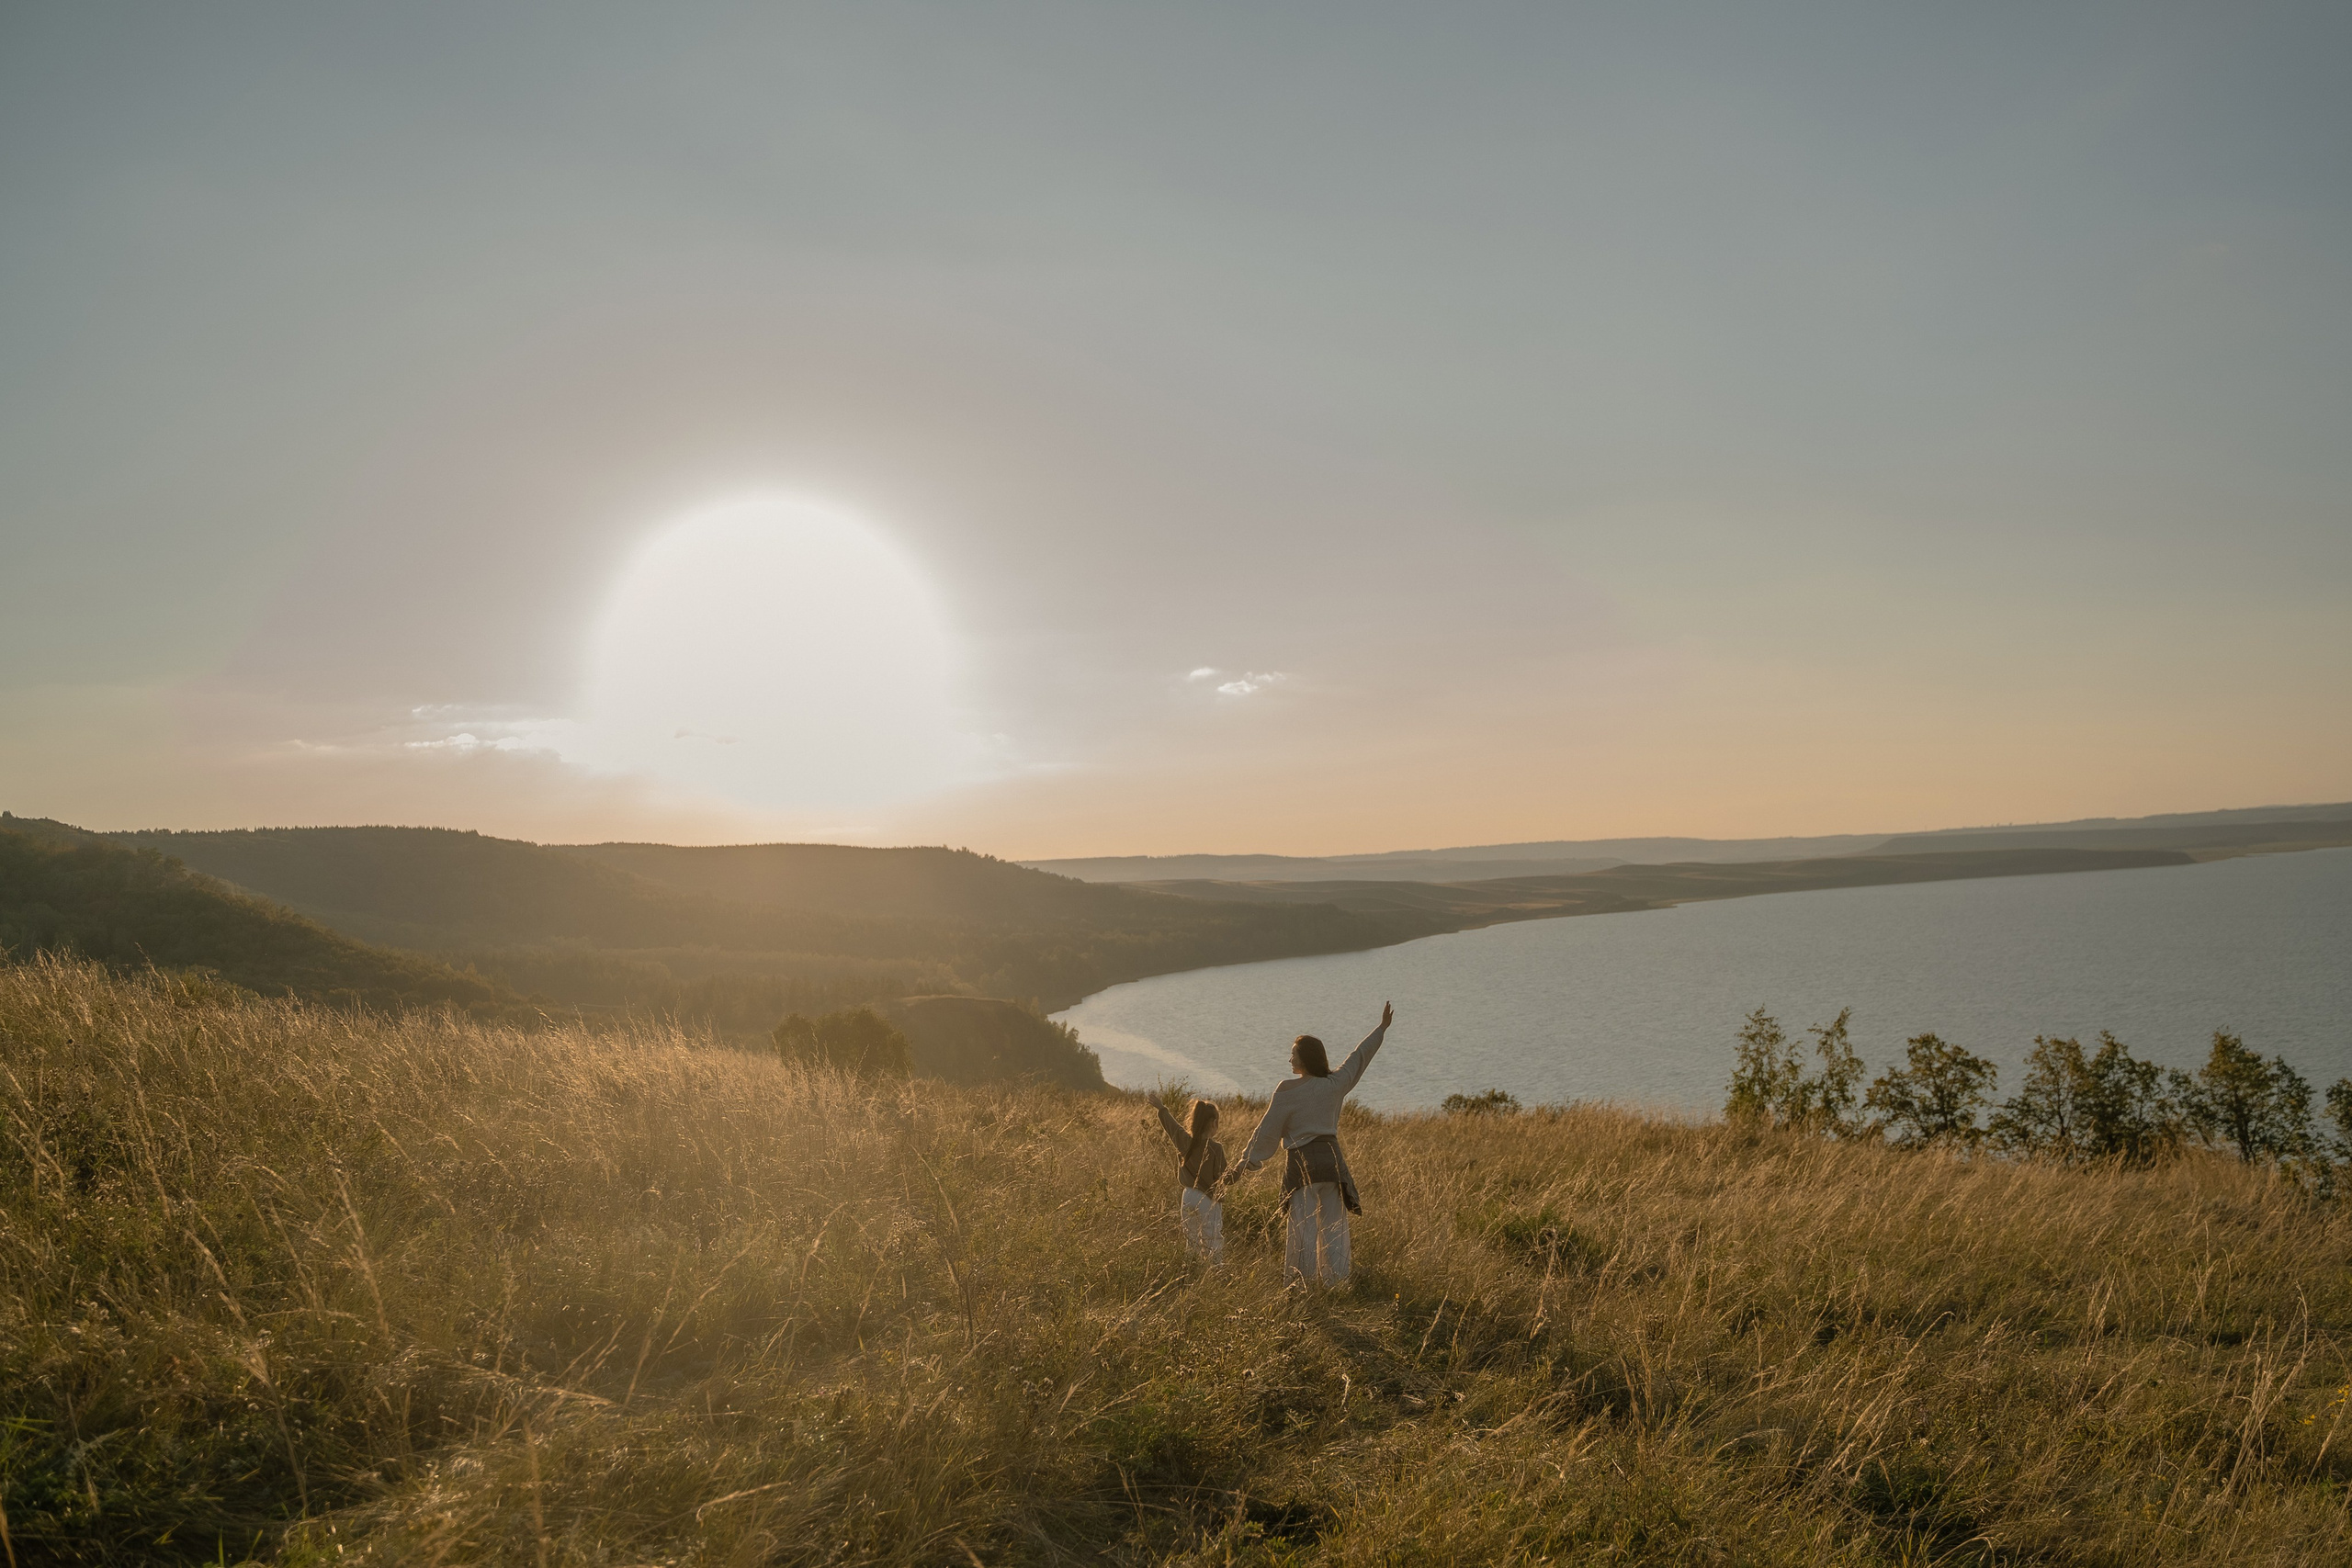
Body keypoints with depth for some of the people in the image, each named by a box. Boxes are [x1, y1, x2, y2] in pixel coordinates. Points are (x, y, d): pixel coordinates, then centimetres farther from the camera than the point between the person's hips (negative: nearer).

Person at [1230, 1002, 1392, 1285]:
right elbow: (1358, 1058, 17)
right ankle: (1336, 1282, 8)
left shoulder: (1287, 1091, -7)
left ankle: (1299, 1281, -1)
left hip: (1302, 1161, -4)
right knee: (1333, 1226, 8)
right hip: (1332, 1158, 4)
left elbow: (1268, 1130, -4)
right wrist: (1382, 1028, 31)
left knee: (1302, 1227, -1)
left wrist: (1247, 1160, 6)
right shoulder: (1336, 1085, 3)